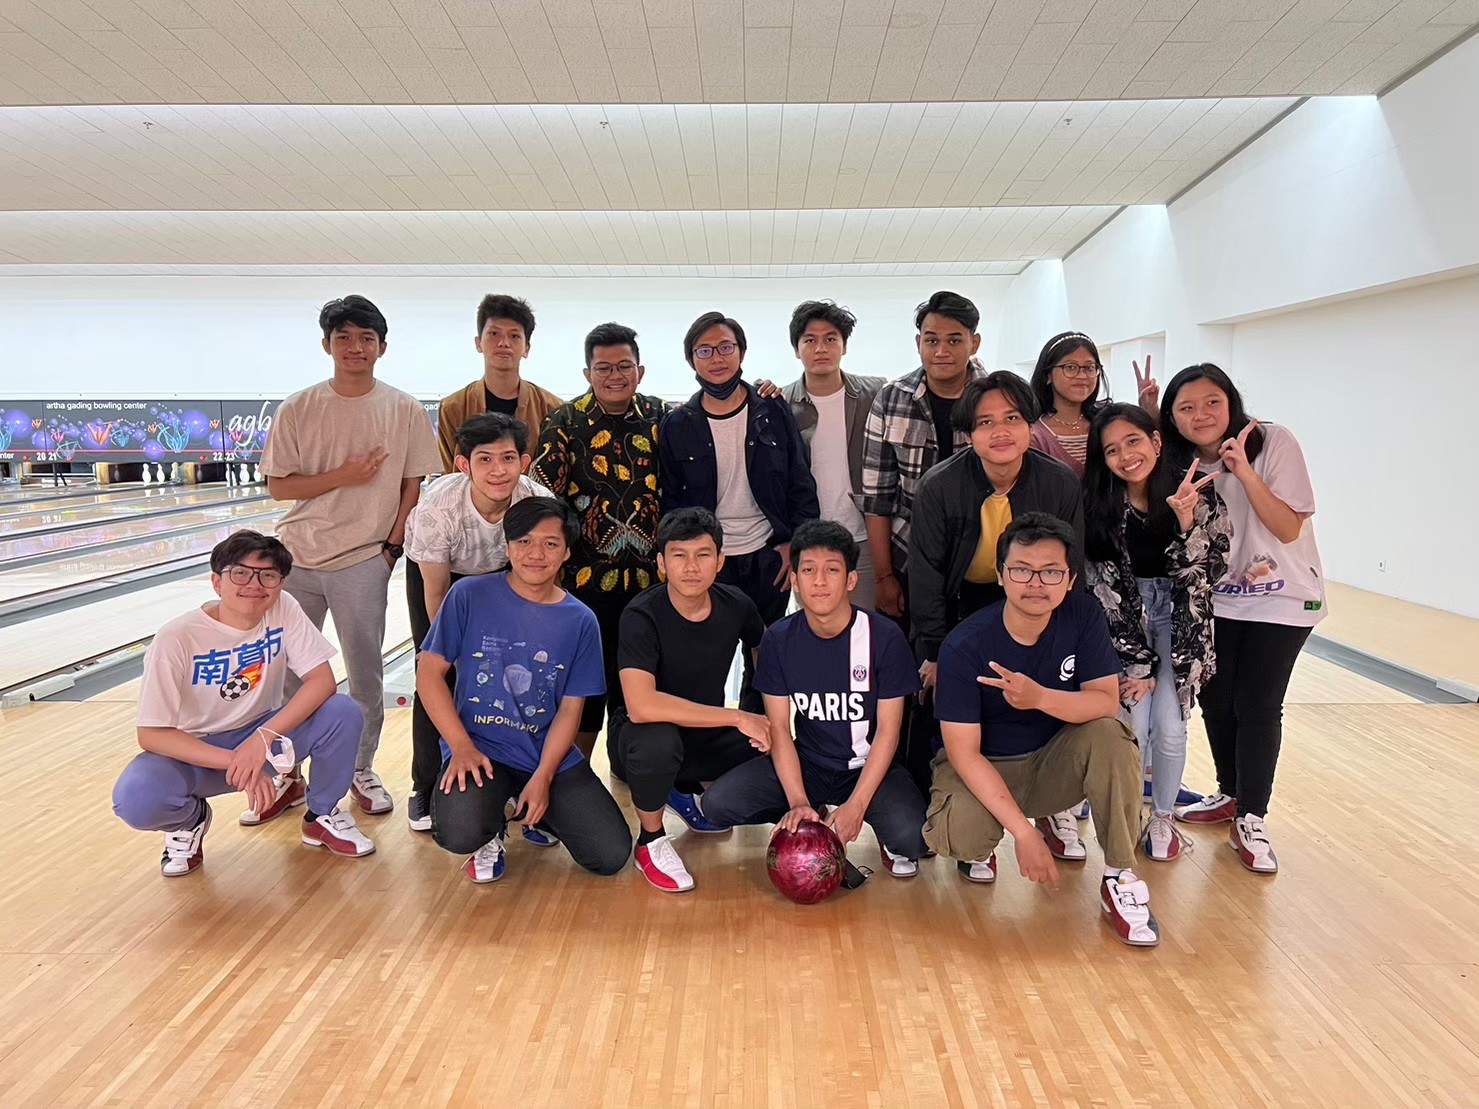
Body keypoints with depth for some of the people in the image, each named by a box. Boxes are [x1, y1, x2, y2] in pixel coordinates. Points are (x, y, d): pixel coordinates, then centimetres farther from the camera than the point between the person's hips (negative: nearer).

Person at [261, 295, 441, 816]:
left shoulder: (405, 411, -3)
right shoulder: (297, 410, -1)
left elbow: (413, 485, 1)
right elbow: (277, 485, -1)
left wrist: (392, 546, -5)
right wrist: (341, 476, -14)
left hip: (363, 561, -1)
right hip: (298, 558, 2)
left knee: (366, 674, 8)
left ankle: (361, 770, 26)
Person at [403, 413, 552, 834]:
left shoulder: (539, 504, -33)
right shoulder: (438, 507, -37)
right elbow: (437, 592, -22)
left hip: (501, 573, 2)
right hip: (437, 570, -1)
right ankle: (427, 791, 12)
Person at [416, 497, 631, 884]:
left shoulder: (580, 621, -1)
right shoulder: (470, 595, -6)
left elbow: (570, 709, -1)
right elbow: (429, 671, -5)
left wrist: (542, 778, -11)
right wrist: (461, 746, -14)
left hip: (549, 754, 3)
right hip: (479, 748, -2)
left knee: (611, 855, -7)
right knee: (459, 833, -32)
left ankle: (534, 811, 22)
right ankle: (491, 831, 7)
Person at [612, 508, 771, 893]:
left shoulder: (736, 605, -9)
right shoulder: (642, 616, -24)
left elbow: (763, 652, 15)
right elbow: (642, 706, -38)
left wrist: (770, 722, 4)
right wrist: (738, 717, -33)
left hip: (707, 735, 6)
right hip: (645, 737, -5)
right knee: (657, 740, -39)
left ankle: (690, 790, 16)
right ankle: (651, 842, -6)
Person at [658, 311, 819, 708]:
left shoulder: (774, 412, 1)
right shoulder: (677, 425, 0)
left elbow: (801, 483, 4)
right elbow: (670, 501, 3)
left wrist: (795, 543, -2)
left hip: (768, 558, 1)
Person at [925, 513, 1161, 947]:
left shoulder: (1084, 615, -14)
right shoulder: (964, 647, -24)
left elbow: (1107, 702, -19)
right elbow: (964, 752, -23)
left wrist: (1040, 697, -40)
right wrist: (1022, 830, -31)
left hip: (1054, 762, 3)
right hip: (984, 767, -3)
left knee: (1109, 737, -27)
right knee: (959, 834, -33)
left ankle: (1121, 880, -11)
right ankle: (980, 850, 8)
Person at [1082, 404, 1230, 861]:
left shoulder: (1199, 493, -13)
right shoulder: (1098, 505, -14)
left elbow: (1207, 571, -13)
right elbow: (1103, 588, -12)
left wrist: (1187, 522, -30)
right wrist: (1135, 662, -12)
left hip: (1179, 617, 1)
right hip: (1124, 619, 0)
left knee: (1169, 725, -7)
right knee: (1133, 725, -10)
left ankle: (1163, 816, 20)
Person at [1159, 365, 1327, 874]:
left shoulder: (1274, 443, -15)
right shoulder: (1183, 464, -1)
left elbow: (1289, 529, -18)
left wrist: (1244, 471, -28)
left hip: (1281, 600, -4)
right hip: (1219, 600, 4)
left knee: (1256, 707, -4)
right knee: (1215, 700, 7)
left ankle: (1250, 820, 11)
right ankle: (1230, 794, 30)